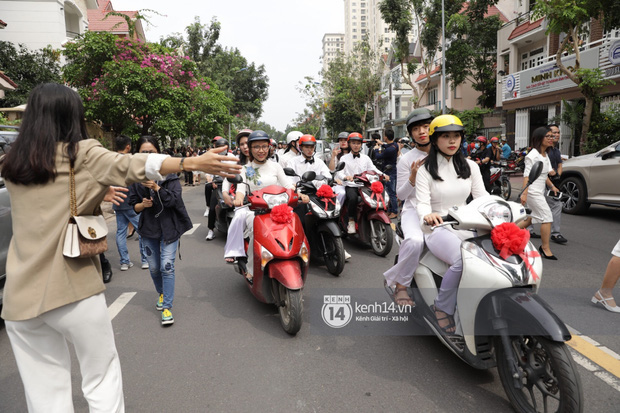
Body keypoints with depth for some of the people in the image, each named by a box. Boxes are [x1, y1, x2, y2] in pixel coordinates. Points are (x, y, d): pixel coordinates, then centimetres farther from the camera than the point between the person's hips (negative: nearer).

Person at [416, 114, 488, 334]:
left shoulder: (470, 166, 12)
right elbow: (422, 203, -11)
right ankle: (442, 307, -11)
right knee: (462, 261, -33)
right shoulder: (426, 169, -1)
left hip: (465, 227, 5)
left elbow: (482, 196, 5)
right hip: (438, 228, -4)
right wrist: (427, 215, -35)